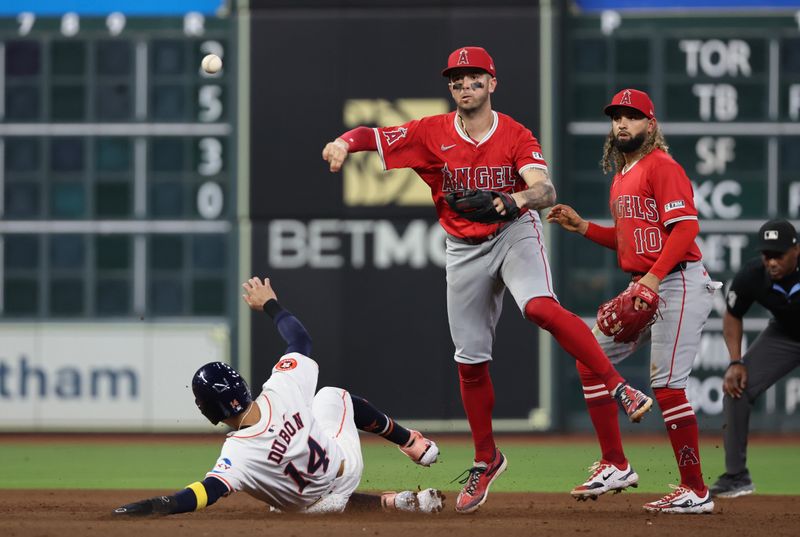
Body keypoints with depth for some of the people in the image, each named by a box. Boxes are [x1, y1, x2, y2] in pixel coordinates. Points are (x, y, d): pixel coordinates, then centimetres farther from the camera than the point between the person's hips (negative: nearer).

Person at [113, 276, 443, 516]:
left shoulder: (239, 453, -41)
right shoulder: (284, 389, -29)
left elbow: (207, 493, -49)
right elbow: (301, 339, -12)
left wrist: (146, 508, -50)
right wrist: (270, 304, 4)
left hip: (318, 501, -3)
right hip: (348, 460, 3)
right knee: (333, 396, 33)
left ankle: (398, 504, 16)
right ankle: (414, 444, 42)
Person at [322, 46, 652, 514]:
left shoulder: (516, 137, -11)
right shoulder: (432, 133, -4)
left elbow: (547, 191, -24)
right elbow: (372, 136, -5)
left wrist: (519, 198, -47)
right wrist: (344, 142, -29)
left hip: (516, 233, -3)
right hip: (465, 249, 3)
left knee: (541, 307, -34)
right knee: (470, 361, 6)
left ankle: (620, 387, -35)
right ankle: (486, 460, 24)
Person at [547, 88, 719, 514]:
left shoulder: (661, 167, -10)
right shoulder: (620, 177, 19)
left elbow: (686, 225, -20)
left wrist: (653, 277, -28)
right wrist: (582, 227, 14)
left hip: (677, 284, -10)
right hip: (642, 288, 10)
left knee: (666, 384, -13)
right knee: (590, 360, 7)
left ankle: (695, 491, -7)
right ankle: (615, 466, 12)